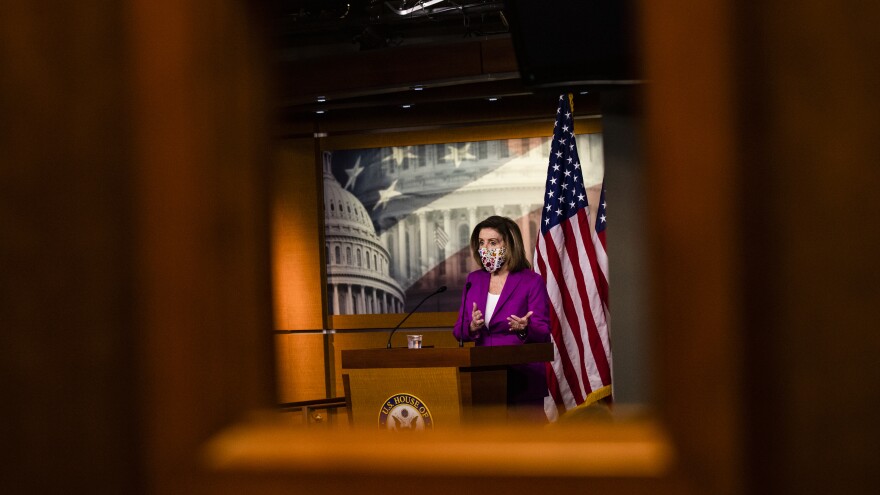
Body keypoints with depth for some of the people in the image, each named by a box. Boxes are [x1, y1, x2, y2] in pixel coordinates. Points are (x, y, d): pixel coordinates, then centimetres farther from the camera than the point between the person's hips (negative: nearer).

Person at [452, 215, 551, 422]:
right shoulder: (474, 280, 12)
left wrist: (524, 329, -26)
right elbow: (458, 330, 10)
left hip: (522, 379, -4)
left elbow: (543, 333, -4)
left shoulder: (532, 282, -1)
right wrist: (472, 327, -13)